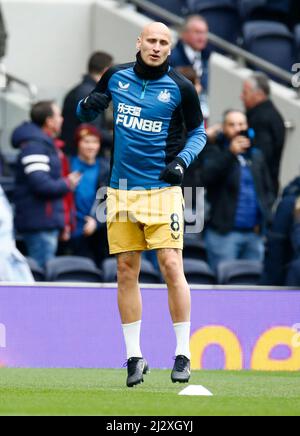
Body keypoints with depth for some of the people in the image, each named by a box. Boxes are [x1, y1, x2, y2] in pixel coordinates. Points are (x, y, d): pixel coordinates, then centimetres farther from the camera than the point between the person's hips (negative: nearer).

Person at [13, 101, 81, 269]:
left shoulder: (46, 143, 19)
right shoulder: (35, 146, -14)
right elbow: (40, 184, -24)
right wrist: (67, 184, -9)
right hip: (41, 223, -11)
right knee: (42, 271, -11)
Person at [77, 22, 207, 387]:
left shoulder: (180, 87, -3)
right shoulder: (115, 77, 4)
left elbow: (198, 132, 8)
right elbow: (86, 114, 16)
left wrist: (182, 160, -10)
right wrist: (88, 106, -8)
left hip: (162, 189, -3)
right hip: (122, 189, 3)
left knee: (171, 266, -11)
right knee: (126, 271, 4)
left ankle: (183, 353, -2)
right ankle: (134, 356, 10)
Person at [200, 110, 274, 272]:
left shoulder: (256, 156, 17)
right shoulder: (215, 152, 1)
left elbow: (267, 190, 22)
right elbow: (206, 177, -18)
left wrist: (264, 219, 7)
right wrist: (230, 153, -27)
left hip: (254, 233, 5)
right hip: (224, 233, -5)